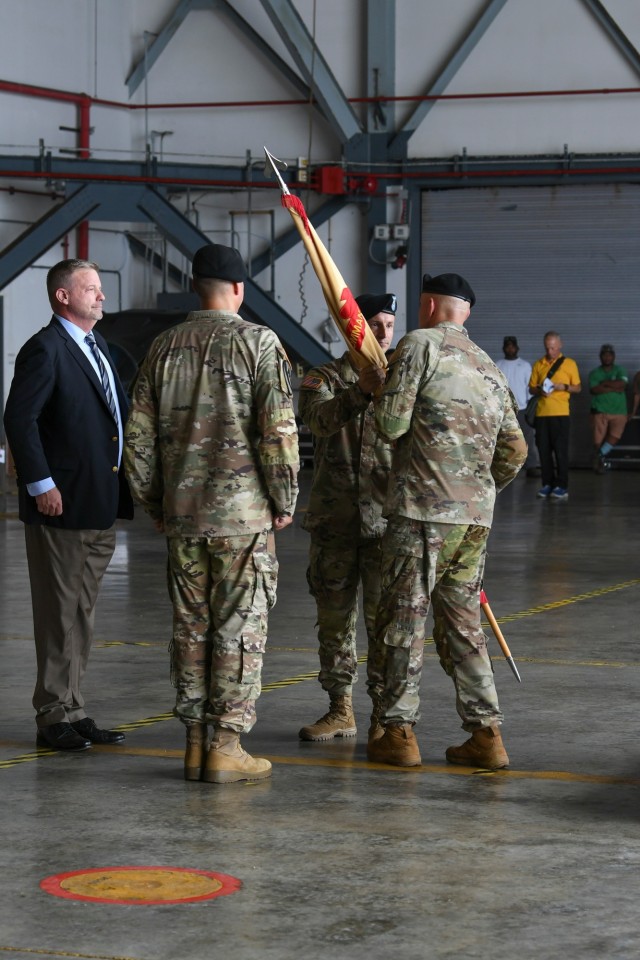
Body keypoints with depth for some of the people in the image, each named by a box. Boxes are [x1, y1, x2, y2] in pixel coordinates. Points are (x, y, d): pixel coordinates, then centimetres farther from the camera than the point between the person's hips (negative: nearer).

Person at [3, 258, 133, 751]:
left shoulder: (97, 347, 17)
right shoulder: (45, 349, -11)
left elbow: (116, 416, 20)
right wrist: (41, 484, -20)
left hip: (100, 506, 9)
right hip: (62, 505, -9)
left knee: (82, 614, 13)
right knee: (61, 614, -2)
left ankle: (74, 712, 21)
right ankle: (54, 718, 5)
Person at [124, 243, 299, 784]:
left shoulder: (165, 348, 7)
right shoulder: (258, 342, -7)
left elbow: (139, 437, 8)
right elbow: (278, 433, -13)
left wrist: (154, 504, 18)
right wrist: (285, 502, -2)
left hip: (182, 515, 5)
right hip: (244, 514, -5)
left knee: (190, 625, 11)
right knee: (240, 627, 0)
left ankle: (196, 743, 15)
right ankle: (226, 746, 0)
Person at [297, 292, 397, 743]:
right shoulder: (324, 379, 6)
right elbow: (321, 418, -17)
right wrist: (360, 390, -32)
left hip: (387, 520, -1)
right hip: (334, 520, 1)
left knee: (385, 617, -4)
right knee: (334, 616, 8)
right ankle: (341, 709, 18)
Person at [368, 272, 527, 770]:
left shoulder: (421, 344, -5)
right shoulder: (491, 369, 16)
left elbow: (391, 424, -10)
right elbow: (514, 451, 17)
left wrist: (383, 403, 12)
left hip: (423, 510, -6)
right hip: (477, 518, 6)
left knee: (405, 619, 2)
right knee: (462, 621, 12)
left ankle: (399, 732, 4)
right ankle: (486, 733, 8)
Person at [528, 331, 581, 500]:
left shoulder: (569, 363, 5)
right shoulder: (538, 365, 12)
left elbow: (578, 388, 7)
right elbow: (531, 389, 15)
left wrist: (564, 387, -12)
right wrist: (539, 390, -7)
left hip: (560, 412, -3)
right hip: (541, 412, 3)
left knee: (561, 450, -5)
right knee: (543, 450, 2)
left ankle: (561, 486, -4)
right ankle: (547, 484, 9)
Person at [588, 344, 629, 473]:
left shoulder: (620, 371, 9)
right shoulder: (595, 373, 7)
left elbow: (622, 384, -11)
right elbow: (594, 390, -10)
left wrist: (604, 383, -8)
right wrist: (613, 388, -11)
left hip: (619, 411, 1)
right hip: (600, 411, -1)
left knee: (615, 436, -14)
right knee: (598, 439, -5)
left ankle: (601, 454, 3)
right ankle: (599, 462, 7)